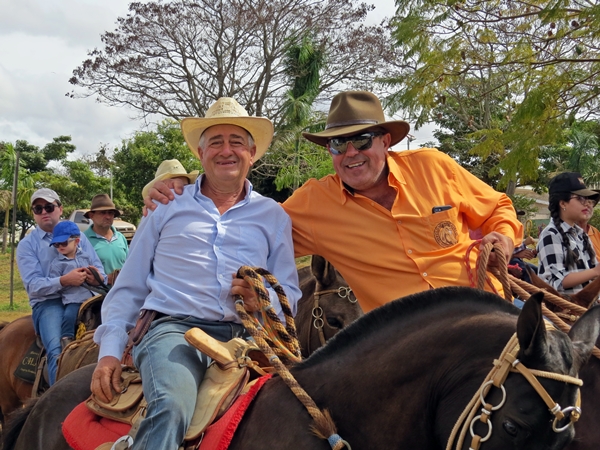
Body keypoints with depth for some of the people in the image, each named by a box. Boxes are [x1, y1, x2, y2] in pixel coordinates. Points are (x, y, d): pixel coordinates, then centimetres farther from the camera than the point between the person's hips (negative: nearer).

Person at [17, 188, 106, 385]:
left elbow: (98, 267, 10)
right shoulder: (27, 245, 7)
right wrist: (64, 281, -25)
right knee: (57, 351, -30)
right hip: (49, 303, -2)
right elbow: (33, 285, -6)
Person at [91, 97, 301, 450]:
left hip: (244, 335, 2)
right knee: (171, 409, -35)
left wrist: (264, 299, -8)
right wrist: (110, 351, 4)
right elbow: (128, 287, 17)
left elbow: (290, 293, 16)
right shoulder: (168, 206, 18)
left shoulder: (273, 216, 19)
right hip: (173, 328, -1)